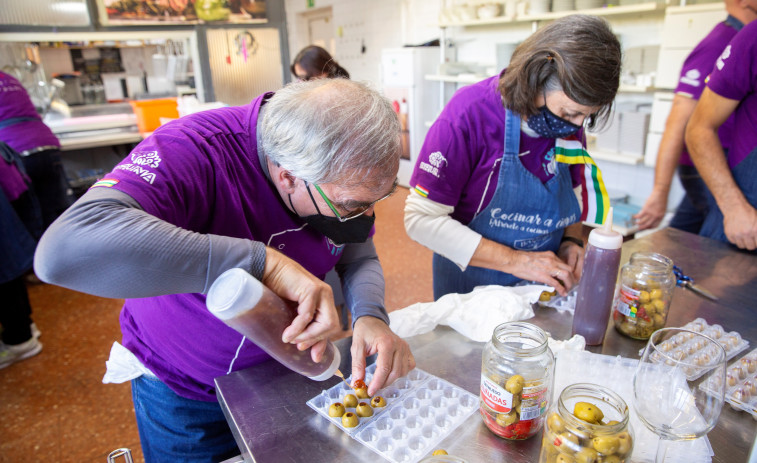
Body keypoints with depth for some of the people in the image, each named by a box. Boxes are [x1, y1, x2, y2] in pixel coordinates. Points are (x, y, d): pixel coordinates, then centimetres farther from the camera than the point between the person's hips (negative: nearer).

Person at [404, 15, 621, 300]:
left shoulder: (570, 120, -6)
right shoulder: (469, 113, -23)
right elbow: (420, 219, -25)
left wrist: (571, 240, -8)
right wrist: (515, 260, -27)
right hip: (469, 286, -5)